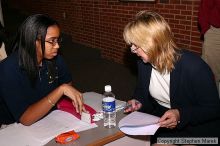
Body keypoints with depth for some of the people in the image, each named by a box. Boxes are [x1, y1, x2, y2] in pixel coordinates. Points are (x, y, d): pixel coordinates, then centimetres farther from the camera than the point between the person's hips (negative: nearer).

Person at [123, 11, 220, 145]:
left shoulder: (195, 67, -25)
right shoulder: (143, 63, -6)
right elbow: (142, 91, 13)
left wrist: (181, 114, -31)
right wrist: (138, 102, -10)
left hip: (197, 128, -4)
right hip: (162, 125, 4)